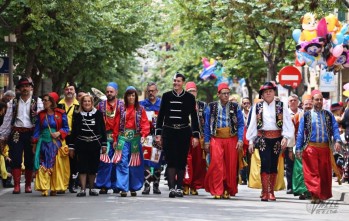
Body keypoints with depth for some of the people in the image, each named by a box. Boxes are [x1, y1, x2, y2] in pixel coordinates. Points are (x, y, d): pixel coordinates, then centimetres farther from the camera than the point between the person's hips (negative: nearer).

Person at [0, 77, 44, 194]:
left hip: (31, 134, -1)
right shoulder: (13, 103, 9)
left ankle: (28, 185, 16)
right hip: (16, 134, 1)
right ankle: (16, 185, 0)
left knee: (30, 161, 4)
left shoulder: (37, 102, 3)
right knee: (16, 160, -4)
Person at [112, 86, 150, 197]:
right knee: (122, 162, -8)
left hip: (135, 138, 0)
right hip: (123, 138, 0)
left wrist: (144, 135, -17)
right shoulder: (121, 109, 9)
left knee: (135, 164, 5)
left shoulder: (140, 109, 7)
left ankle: (134, 188, 15)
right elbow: (117, 124, 7)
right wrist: (115, 139, 3)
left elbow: (145, 123, 0)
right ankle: (123, 188, -11)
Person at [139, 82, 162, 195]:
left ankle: (156, 186, 9)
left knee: (158, 161, 2)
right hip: (146, 135, 0)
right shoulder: (142, 104, 11)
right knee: (146, 161, -8)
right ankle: (146, 186, -7)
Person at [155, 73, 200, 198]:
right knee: (171, 161, -8)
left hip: (184, 132, 0)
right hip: (169, 132, 0)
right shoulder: (166, 96, 7)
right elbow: (161, 115, 10)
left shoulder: (189, 97, 5)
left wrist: (196, 135, 0)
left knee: (182, 161, 3)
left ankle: (179, 188, 10)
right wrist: (158, 133, 5)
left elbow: (194, 117, 6)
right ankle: (172, 188, -13)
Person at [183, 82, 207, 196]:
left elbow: (206, 122, 13)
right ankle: (186, 185, -11)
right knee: (187, 160, -13)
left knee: (198, 162, 0)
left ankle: (194, 186, 8)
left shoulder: (202, 106, 14)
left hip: (199, 138, 2)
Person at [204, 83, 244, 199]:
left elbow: (241, 124, 4)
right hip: (216, 139, -1)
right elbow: (207, 125, 9)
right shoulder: (211, 107, 7)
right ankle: (217, 191, -11)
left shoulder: (235, 107, 6)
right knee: (216, 163, -14)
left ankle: (228, 190, 12)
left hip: (231, 139, 1)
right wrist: (206, 141, 4)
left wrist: (240, 140, -5)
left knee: (231, 166, 1)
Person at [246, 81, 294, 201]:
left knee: (274, 165, 5)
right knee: (265, 163, -12)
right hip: (262, 138, 0)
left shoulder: (281, 105, 4)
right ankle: (265, 192, -11)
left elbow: (287, 122, -1)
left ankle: (271, 192, 16)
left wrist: (285, 137, -13)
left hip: (276, 138, 0)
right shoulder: (257, 106, 8)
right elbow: (252, 124, 10)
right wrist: (251, 141, 7)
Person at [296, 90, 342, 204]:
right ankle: (315, 195, -14)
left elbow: (335, 128, 3)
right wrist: (298, 149, 0)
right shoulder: (306, 116, 7)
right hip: (310, 148, -2)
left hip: (325, 147, 2)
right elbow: (300, 133, 6)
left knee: (325, 172, 6)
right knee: (312, 172, -10)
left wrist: (337, 140, -15)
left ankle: (324, 194, 16)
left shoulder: (328, 115, 12)